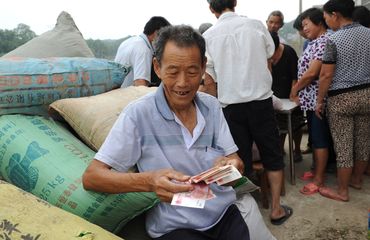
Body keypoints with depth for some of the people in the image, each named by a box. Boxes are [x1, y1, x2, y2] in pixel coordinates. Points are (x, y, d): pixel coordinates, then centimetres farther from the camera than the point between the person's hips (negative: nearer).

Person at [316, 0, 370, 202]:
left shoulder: (334, 40, -14)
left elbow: (326, 75, -14)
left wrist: (319, 101, -4)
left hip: (341, 98, -6)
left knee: (343, 146, 2)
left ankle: (342, 191, 13)